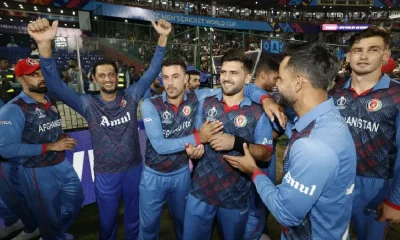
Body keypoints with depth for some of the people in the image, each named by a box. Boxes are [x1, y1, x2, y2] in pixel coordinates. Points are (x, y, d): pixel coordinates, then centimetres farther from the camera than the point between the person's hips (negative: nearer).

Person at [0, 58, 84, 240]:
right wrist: (50, 146, -23)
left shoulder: (51, 102, 5)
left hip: (63, 164, 7)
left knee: (76, 198, 24)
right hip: (38, 172, -7)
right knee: (49, 216, 14)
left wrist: (64, 138, -4)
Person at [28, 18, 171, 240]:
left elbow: (152, 72, -8)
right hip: (105, 174, -1)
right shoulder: (88, 104, -8)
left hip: (134, 169, 1)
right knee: (107, 221, 22)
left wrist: (162, 38, -19)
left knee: (133, 218, 23)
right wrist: (44, 44, -33)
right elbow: (55, 85, -18)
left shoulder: (130, 97, -6)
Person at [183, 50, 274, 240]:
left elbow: (266, 154, -9)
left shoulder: (257, 113, -8)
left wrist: (236, 143, -24)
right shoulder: (205, 103, 2)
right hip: (200, 190, 3)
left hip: (235, 196, -2)